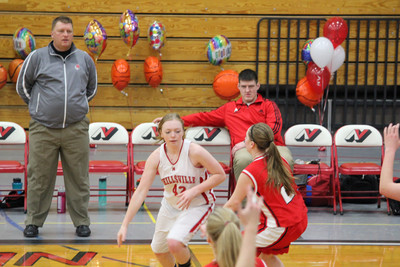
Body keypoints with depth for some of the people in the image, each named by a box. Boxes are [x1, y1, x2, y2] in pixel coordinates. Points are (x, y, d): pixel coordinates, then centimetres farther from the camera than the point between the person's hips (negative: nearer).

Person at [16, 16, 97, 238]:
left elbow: (91, 88, 25)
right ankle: (33, 221, 14)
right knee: (39, 178, 3)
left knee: (78, 178, 4)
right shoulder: (37, 57, 2)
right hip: (43, 129, -1)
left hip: (76, 129, 2)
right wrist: (39, 107, 12)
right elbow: (22, 86, 12)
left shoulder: (84, 59, 10)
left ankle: (81, 222, 14)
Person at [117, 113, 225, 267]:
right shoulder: (156, 157, -14)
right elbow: (141, 191, -13)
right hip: (170, 205, 5)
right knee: (158, 250, 14)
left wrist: (194, 191, -27)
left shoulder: (194, 151, -25)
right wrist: (125, 225, -17)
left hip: (198, 205, -5)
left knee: (174, 243, -26)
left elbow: (220, 175, -15)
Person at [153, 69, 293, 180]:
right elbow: (204, 117, 35)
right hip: (244, 149, 1)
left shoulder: (269, 105, 21)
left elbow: (274, 128, 5)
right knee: (243, 160, -41)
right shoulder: (229, 108, 31)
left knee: (285, 159, -40)